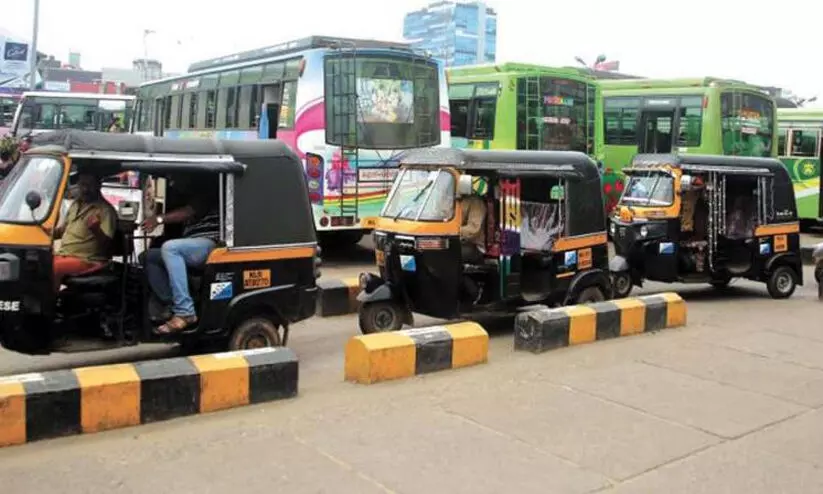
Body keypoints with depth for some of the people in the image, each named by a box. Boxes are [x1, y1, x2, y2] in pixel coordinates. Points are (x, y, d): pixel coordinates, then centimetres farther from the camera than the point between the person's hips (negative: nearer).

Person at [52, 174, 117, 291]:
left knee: (53, 268, -30)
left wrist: (96, 230, -34)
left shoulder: (105, 210, -7)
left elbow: (107, 243, -15)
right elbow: (63, 230, 27)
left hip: (87, 260, -8)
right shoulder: (76, 204, 16)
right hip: (63, 254, 8)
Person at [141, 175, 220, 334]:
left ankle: (185, 312, -36)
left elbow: (192, 211, -14)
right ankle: (172, 306, -16)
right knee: (150, 256, -1)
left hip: (211, 243, -9)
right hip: (194, 246, 10)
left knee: (170, 248, -31)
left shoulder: (208, 189, 2)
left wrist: (159, 219, -21)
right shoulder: (190, 194, 30)